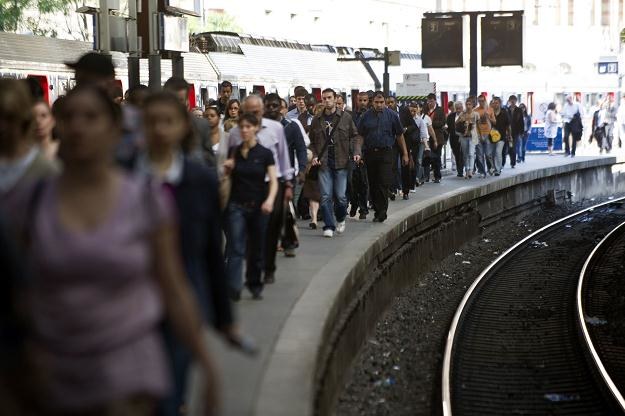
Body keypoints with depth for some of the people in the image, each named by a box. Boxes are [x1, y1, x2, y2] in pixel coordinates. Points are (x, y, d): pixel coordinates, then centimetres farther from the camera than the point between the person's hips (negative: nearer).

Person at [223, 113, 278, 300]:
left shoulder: (265, 153, -1)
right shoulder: (233, 152, 3)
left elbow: (273, 181, -5)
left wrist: (270, 199, -22)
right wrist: (227, 168, -9)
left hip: (258, 207, 0)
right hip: (237, 205, 0)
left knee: (257, 249, 10)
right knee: (235, 249, -9)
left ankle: (255, 285, 25)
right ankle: (233, 288, -15)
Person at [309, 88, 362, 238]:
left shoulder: (346, 117, 3)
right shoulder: (317, 120, 8)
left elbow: (355, 136, 7)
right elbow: (312, 142, 15)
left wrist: (356, 152, -8)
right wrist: (314, 156, 0)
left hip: (341, 163, -1)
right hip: (323, 163, 1)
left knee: (340, 195, -1)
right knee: (326, 196, -4)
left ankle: (341, 219, 26)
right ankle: (329, 226, 3)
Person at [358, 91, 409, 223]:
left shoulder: (392, 115, 2)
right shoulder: (366, 116, 5)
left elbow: (400, 135, 7)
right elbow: (360, 136, 8)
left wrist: (405, 153, 7)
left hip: (386, 153, -2)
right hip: (370, 153, 3)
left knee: (384, 184, -11)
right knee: (373, 185, 8)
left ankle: (382, 213, -11)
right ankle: (377, 211, 19)